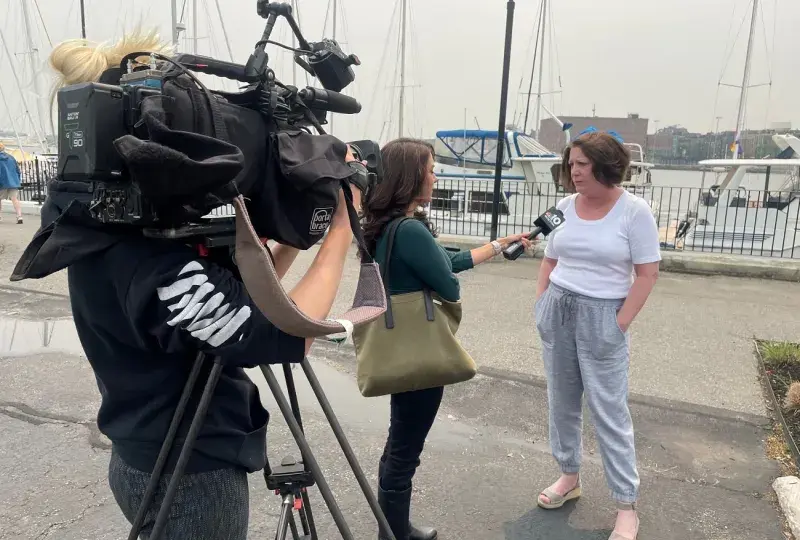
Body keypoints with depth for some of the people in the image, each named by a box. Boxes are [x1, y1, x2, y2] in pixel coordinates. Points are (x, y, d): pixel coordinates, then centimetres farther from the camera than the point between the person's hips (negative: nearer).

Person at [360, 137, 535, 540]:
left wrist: (501, 244, 21)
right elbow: (451, 289, -16)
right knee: (404, 451, 6)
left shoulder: (389, 226, 5)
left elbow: (451, 261, 14)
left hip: (401, 349, 10)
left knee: (399, 446, 21)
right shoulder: (411, 230, -25)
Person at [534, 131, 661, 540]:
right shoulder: (565, 206, 4)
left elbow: (647, 273, -10)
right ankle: (569, 476, 33)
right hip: (557, 312, 5)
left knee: (609, 412, 1)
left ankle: (626, 506, 16)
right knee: (561, 402, 14)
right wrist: (541, 305, 2)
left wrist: (619, 325, -13)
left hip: (602, 317, -5)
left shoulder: (634, 210, -10)